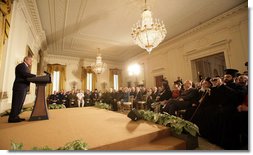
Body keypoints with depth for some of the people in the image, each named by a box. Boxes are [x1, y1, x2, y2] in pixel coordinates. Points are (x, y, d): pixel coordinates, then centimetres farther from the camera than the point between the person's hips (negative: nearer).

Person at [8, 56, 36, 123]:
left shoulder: (26, 67, 24)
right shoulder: (21, 65, -7)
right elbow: (25, 74, -22)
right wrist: (36, 76, -23)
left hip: (23, 88, 10)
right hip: (20, 87, -10)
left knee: (20, 103, 10)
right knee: (17, 103, -7)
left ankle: (15, 117, 16)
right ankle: (12, 118, -1)